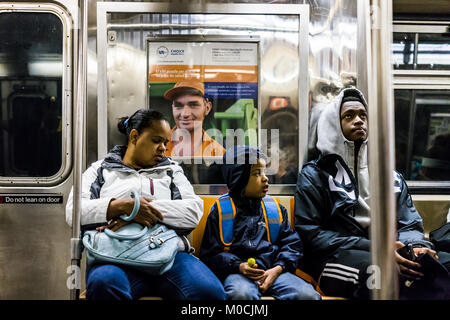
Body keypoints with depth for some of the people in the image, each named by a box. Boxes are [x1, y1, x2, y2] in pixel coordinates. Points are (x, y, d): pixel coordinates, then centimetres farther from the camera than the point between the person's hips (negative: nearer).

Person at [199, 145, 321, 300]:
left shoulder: (276, 208, 18)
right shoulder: (221, 210, 8)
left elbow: (292, 243, 15)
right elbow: (211, 252, 5)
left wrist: (278, 268, -5)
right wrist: (238, 266, -12)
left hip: (273, 269, 3)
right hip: (238, 271, -3)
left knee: (309, 295, -23)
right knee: (241, 293, -38)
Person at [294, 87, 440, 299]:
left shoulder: (391, 176, 22)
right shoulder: (314, 175, 6)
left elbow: (410, 224, 16)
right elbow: (310, 232, -5)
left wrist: (416, 246, -11)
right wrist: (374, 249, -17)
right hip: (336, 257, -4)